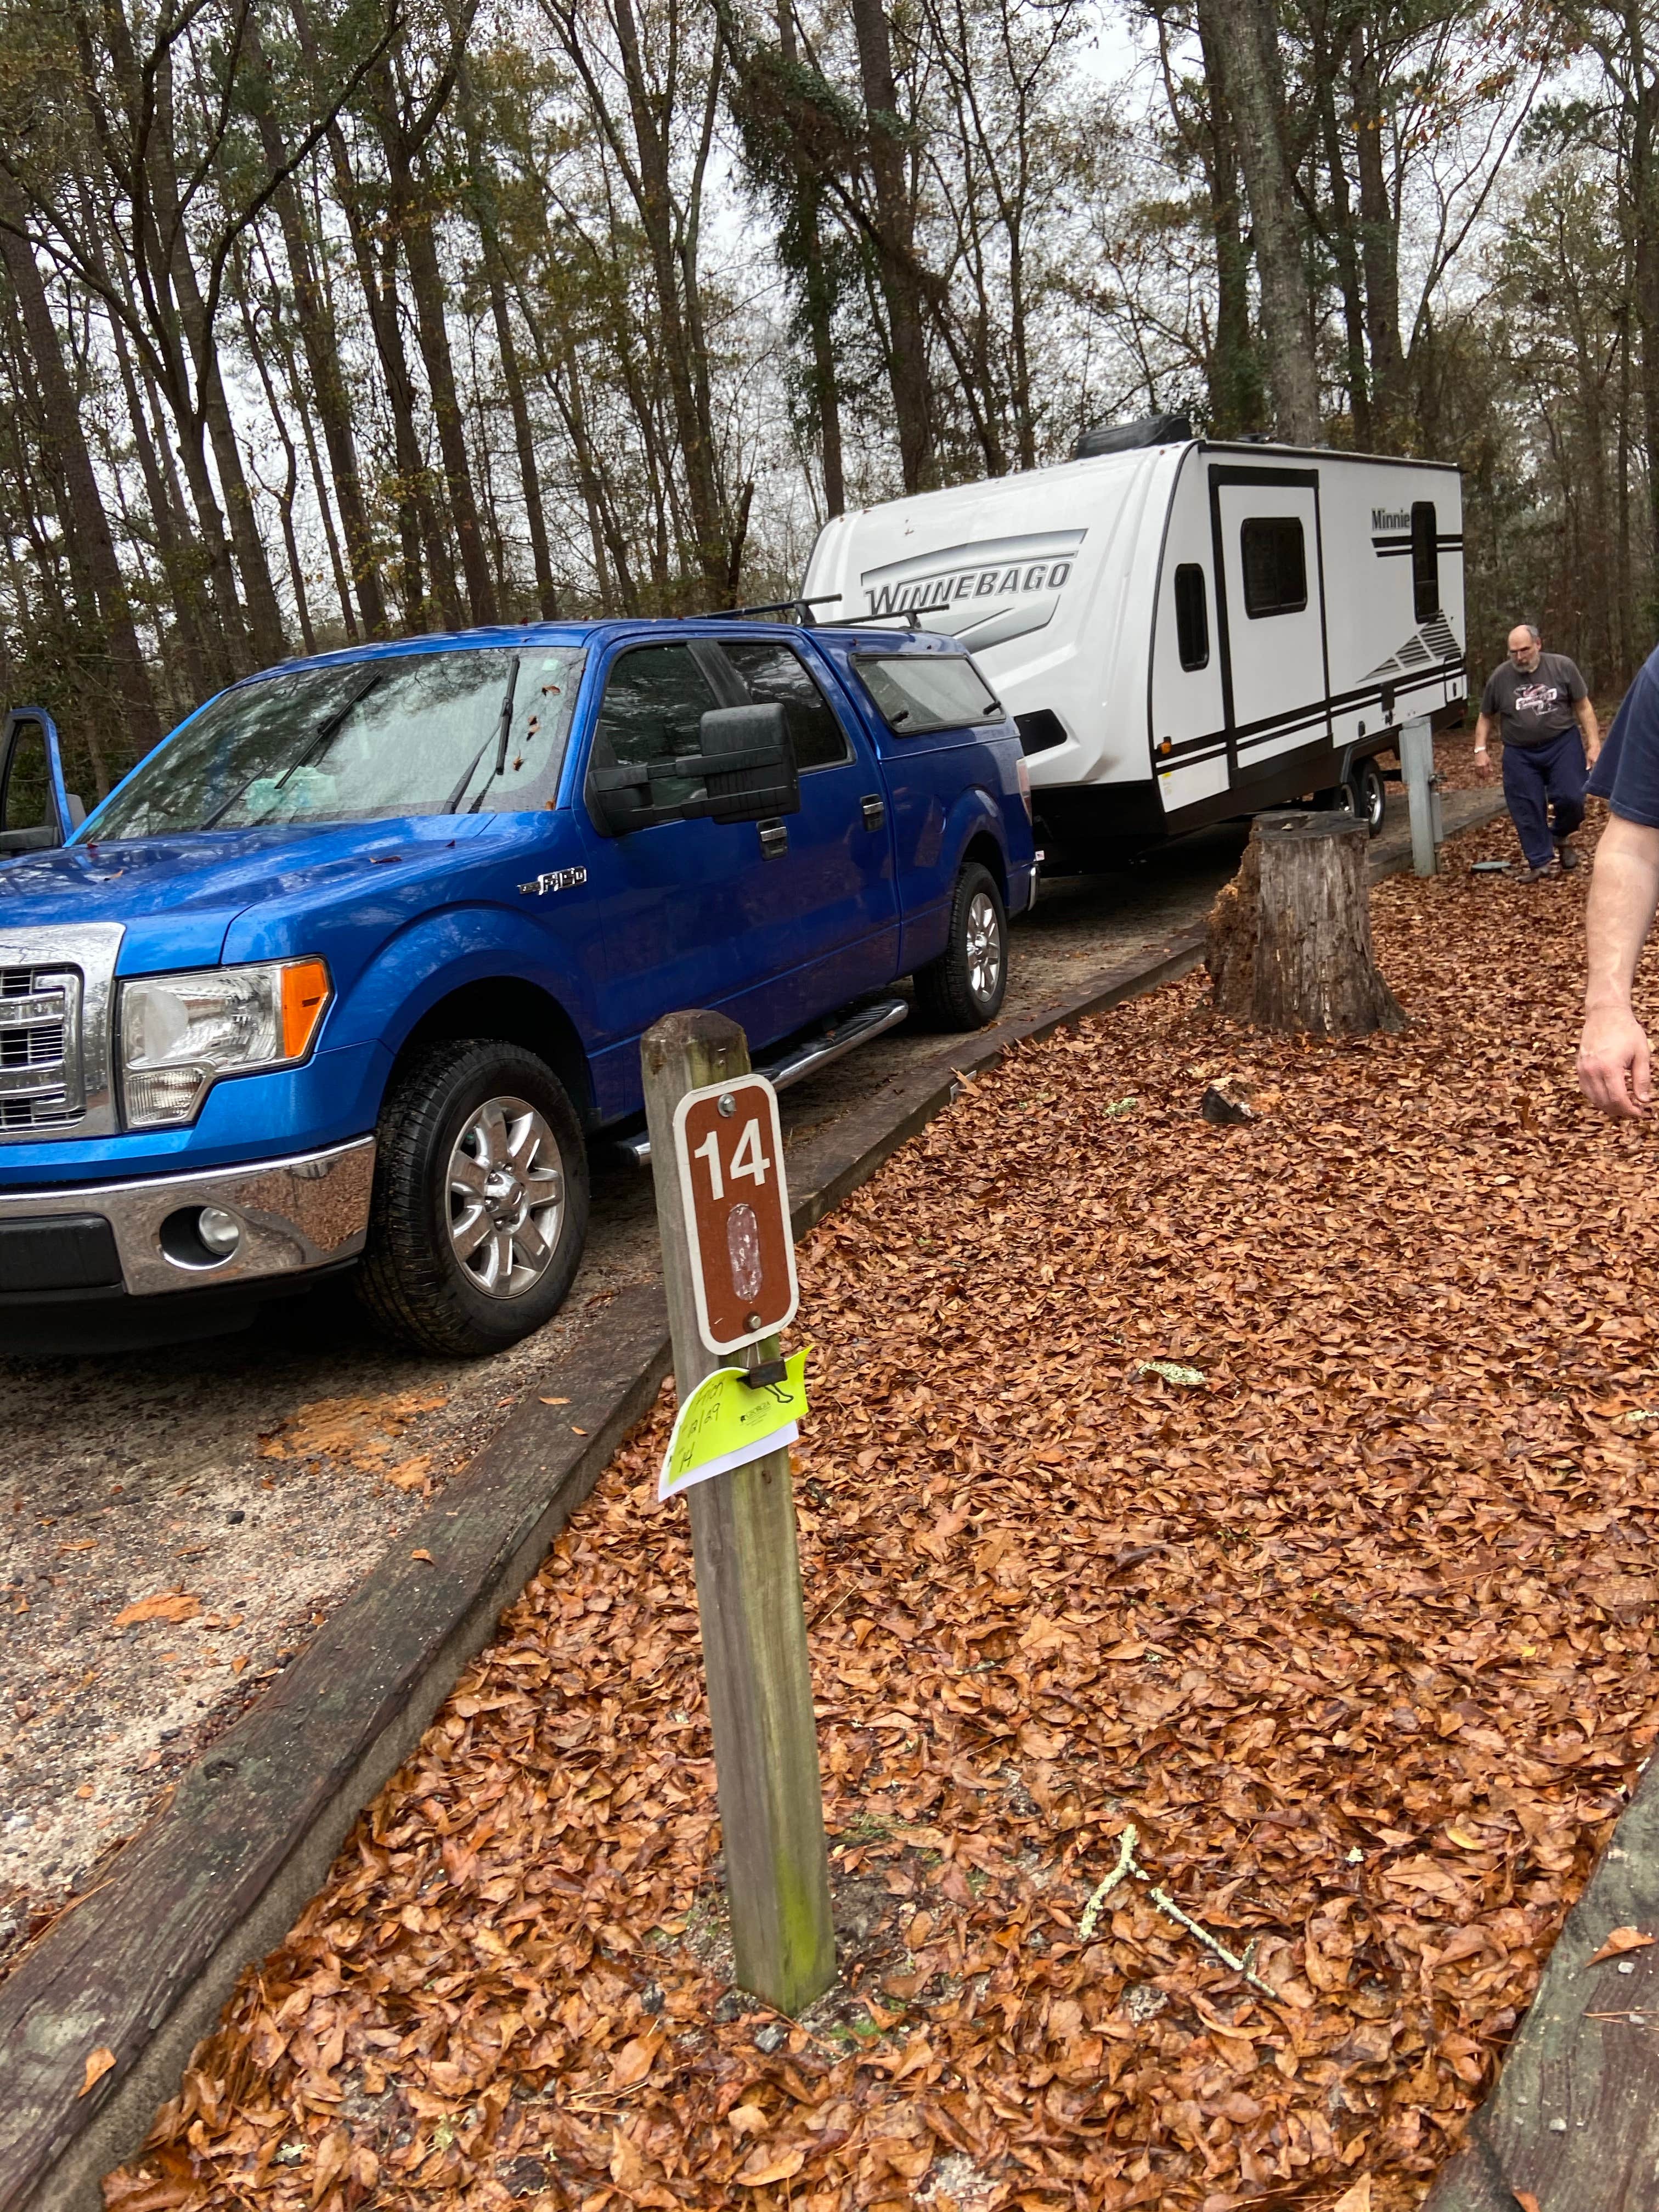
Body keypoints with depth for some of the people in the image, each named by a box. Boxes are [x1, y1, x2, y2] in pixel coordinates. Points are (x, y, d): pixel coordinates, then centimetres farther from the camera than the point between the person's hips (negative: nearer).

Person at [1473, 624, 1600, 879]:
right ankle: (1540, 862, 9)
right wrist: (1481, 750, 1)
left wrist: (1594, 744, -4)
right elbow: (1486, 717, 11)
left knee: (1571, 798, -8)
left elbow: (1583, 707, 1)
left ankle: (1559, 837, 22)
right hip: (1520, 755, 1)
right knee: (1527, 810, -1)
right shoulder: (1500, 678, -1)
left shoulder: (1562, 667, -4)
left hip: (1562, 745, -1)